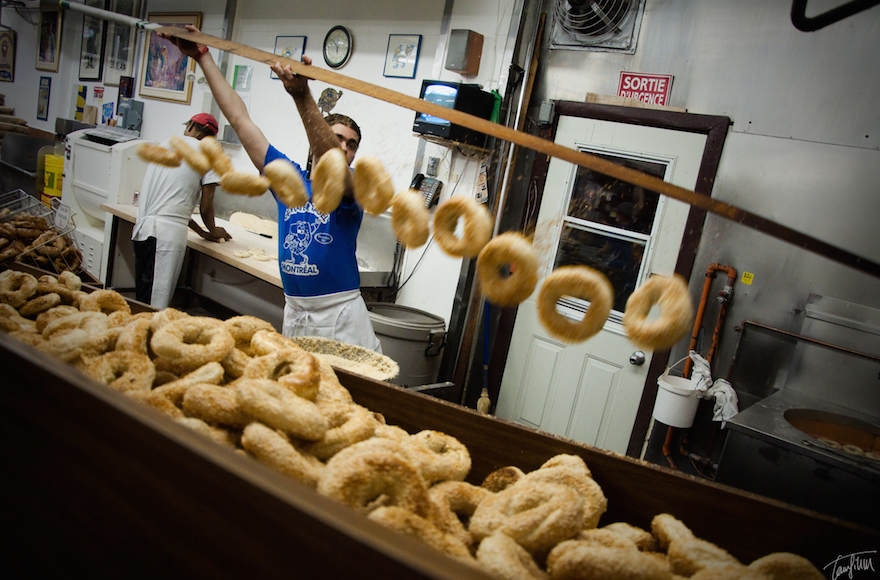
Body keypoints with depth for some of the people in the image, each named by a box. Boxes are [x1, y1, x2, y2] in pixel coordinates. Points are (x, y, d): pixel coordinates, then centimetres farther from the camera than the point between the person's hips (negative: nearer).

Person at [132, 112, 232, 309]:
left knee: (142, 296, 14)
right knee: (157, 302, -4)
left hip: (141, 227, 7)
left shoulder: (167, 144, 18)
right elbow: (205, 206, 1)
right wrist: (213, 232, 22)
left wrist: (201, 232, 26)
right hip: (167, 232, -6)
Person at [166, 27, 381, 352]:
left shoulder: (351, 189, -8)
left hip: (340, 316, -4)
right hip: (294, 313, 5)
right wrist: (203, 57, 5)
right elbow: (241, 120, 5)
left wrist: (302, 95, -44)